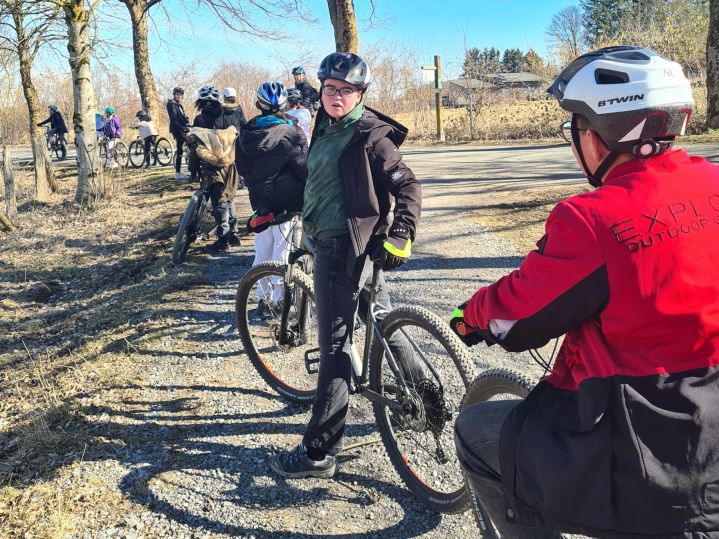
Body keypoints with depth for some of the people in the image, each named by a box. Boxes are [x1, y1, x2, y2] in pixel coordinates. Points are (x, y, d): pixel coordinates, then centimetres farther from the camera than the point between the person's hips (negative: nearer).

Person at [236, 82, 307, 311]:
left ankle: (263, 298, 22)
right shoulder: (291, 132, -13)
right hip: (286, 202, -5)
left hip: (259, 201, 5)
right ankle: (280, 300, 8)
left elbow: (241, 168, 12)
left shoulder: (247, 133, 3)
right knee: (282, 251, 2)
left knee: (262, 250, 14)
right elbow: (304, 169, -12)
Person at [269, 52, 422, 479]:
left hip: (345, 246, -10)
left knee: (335, 346, -6)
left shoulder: (369, 133, -10)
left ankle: (319, 453, 2)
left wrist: (400, 237, -20)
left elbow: (408, 187, -12)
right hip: (332, 239, 10)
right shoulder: (327, 128, 15)